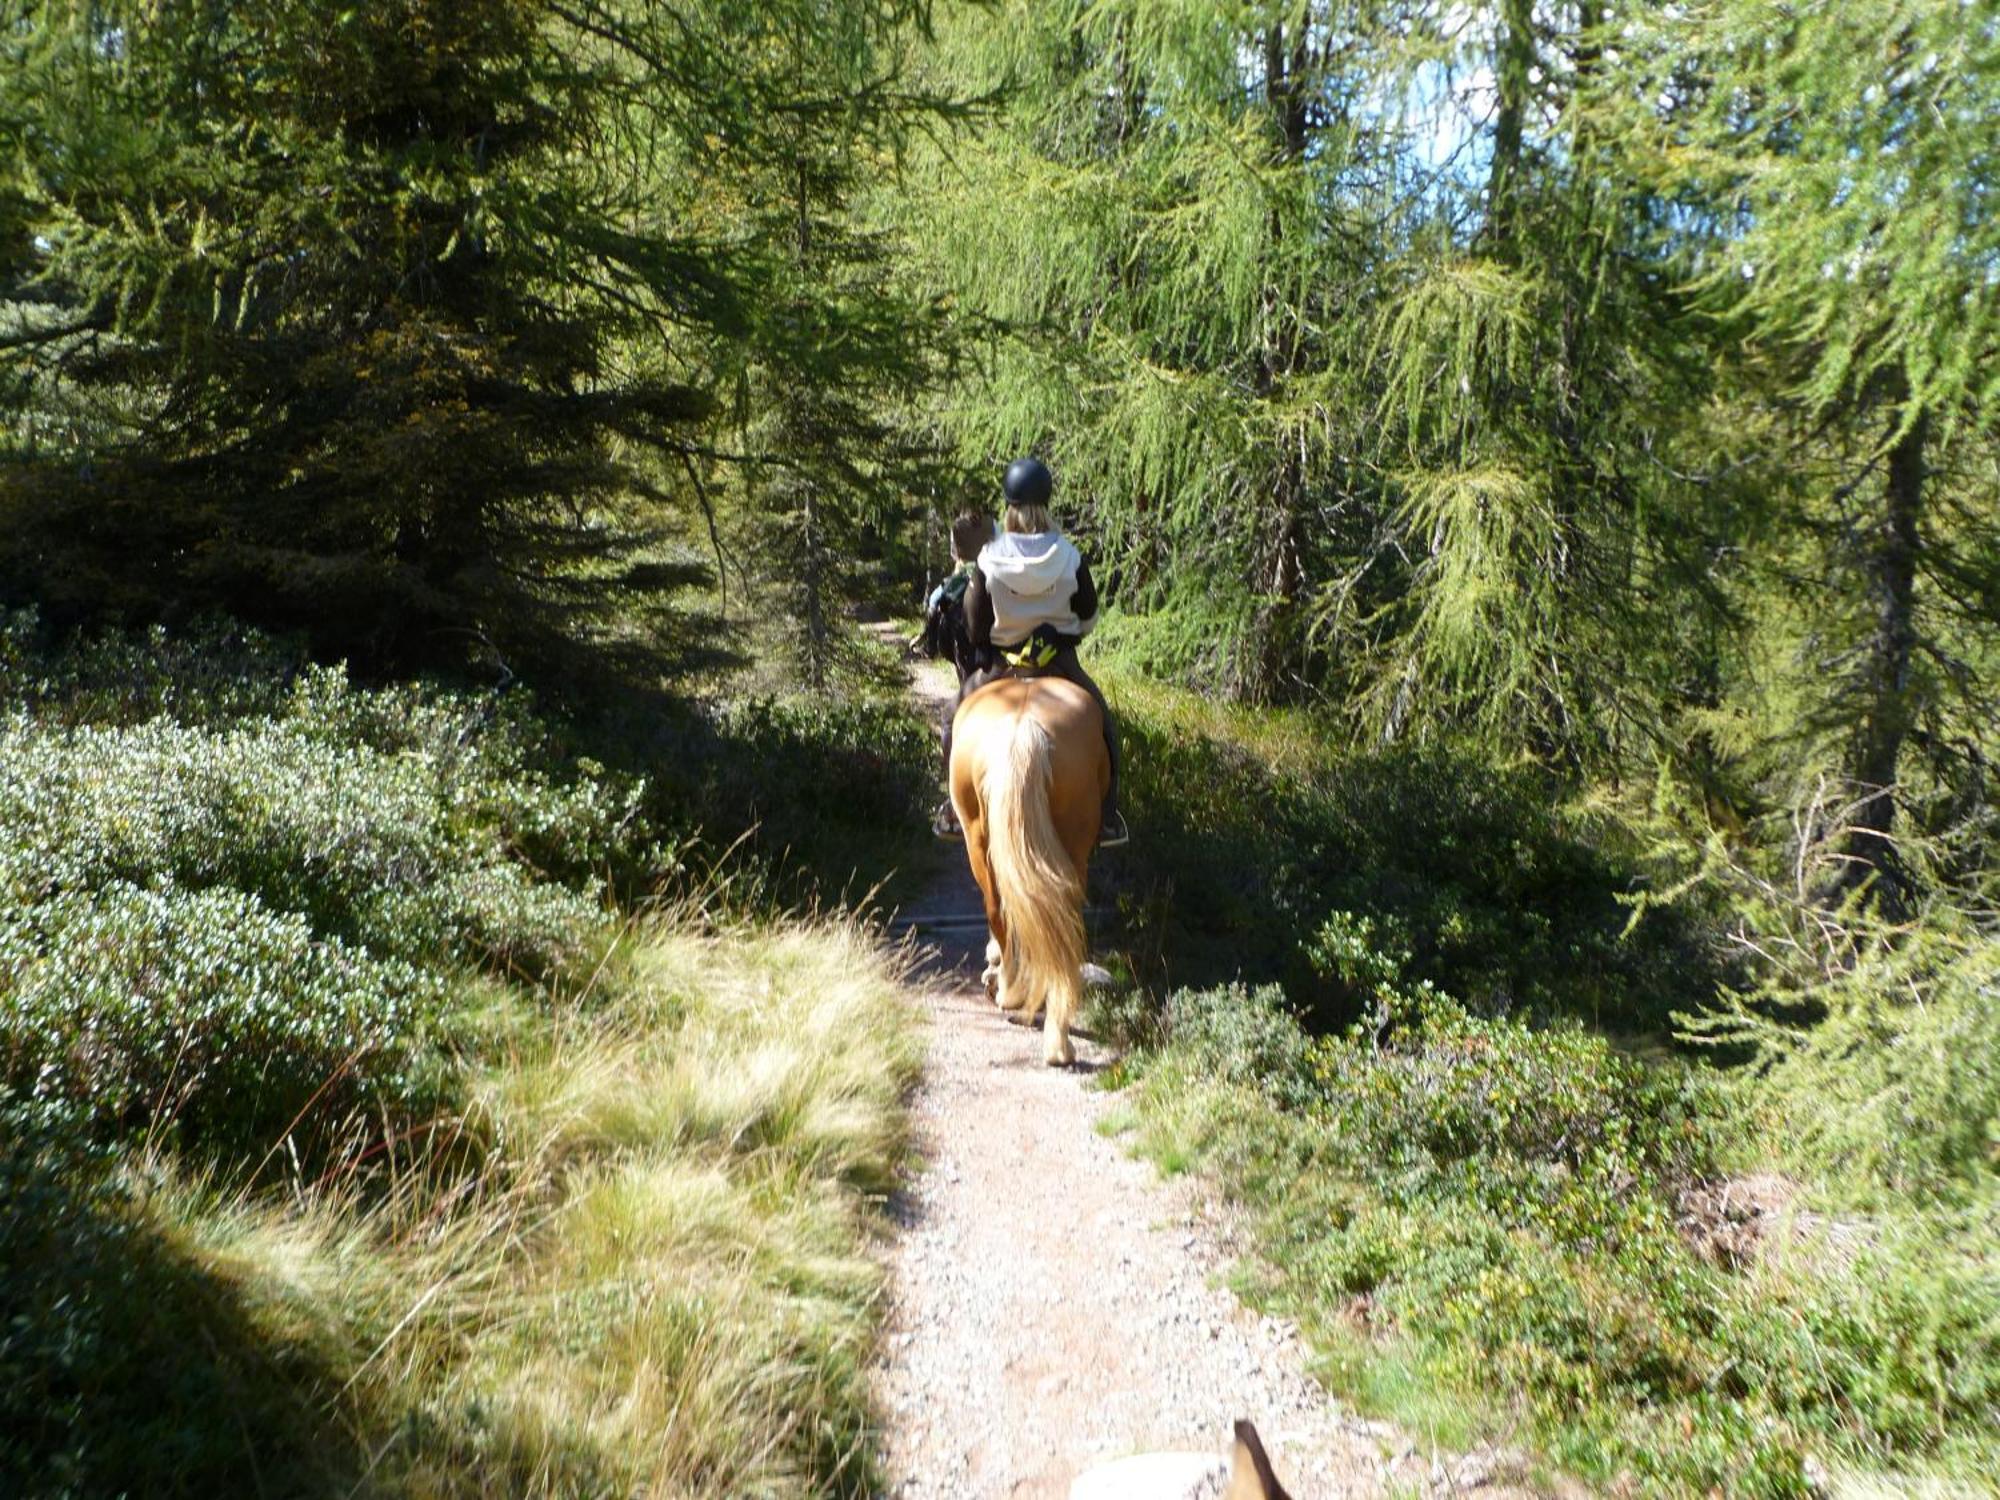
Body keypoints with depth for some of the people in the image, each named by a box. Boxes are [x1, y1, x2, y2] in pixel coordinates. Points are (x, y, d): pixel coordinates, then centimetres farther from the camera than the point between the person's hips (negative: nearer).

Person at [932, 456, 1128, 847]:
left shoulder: (989, 560, -13)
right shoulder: (1070, 557, -11)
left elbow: (975, 630, -6)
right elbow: (1089, 616, 3)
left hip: (1005, 665, 0)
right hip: (1061, 664, 0)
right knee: (1101, 724, 20)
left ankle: (955, 812, 23)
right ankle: (1106, 819, 18)